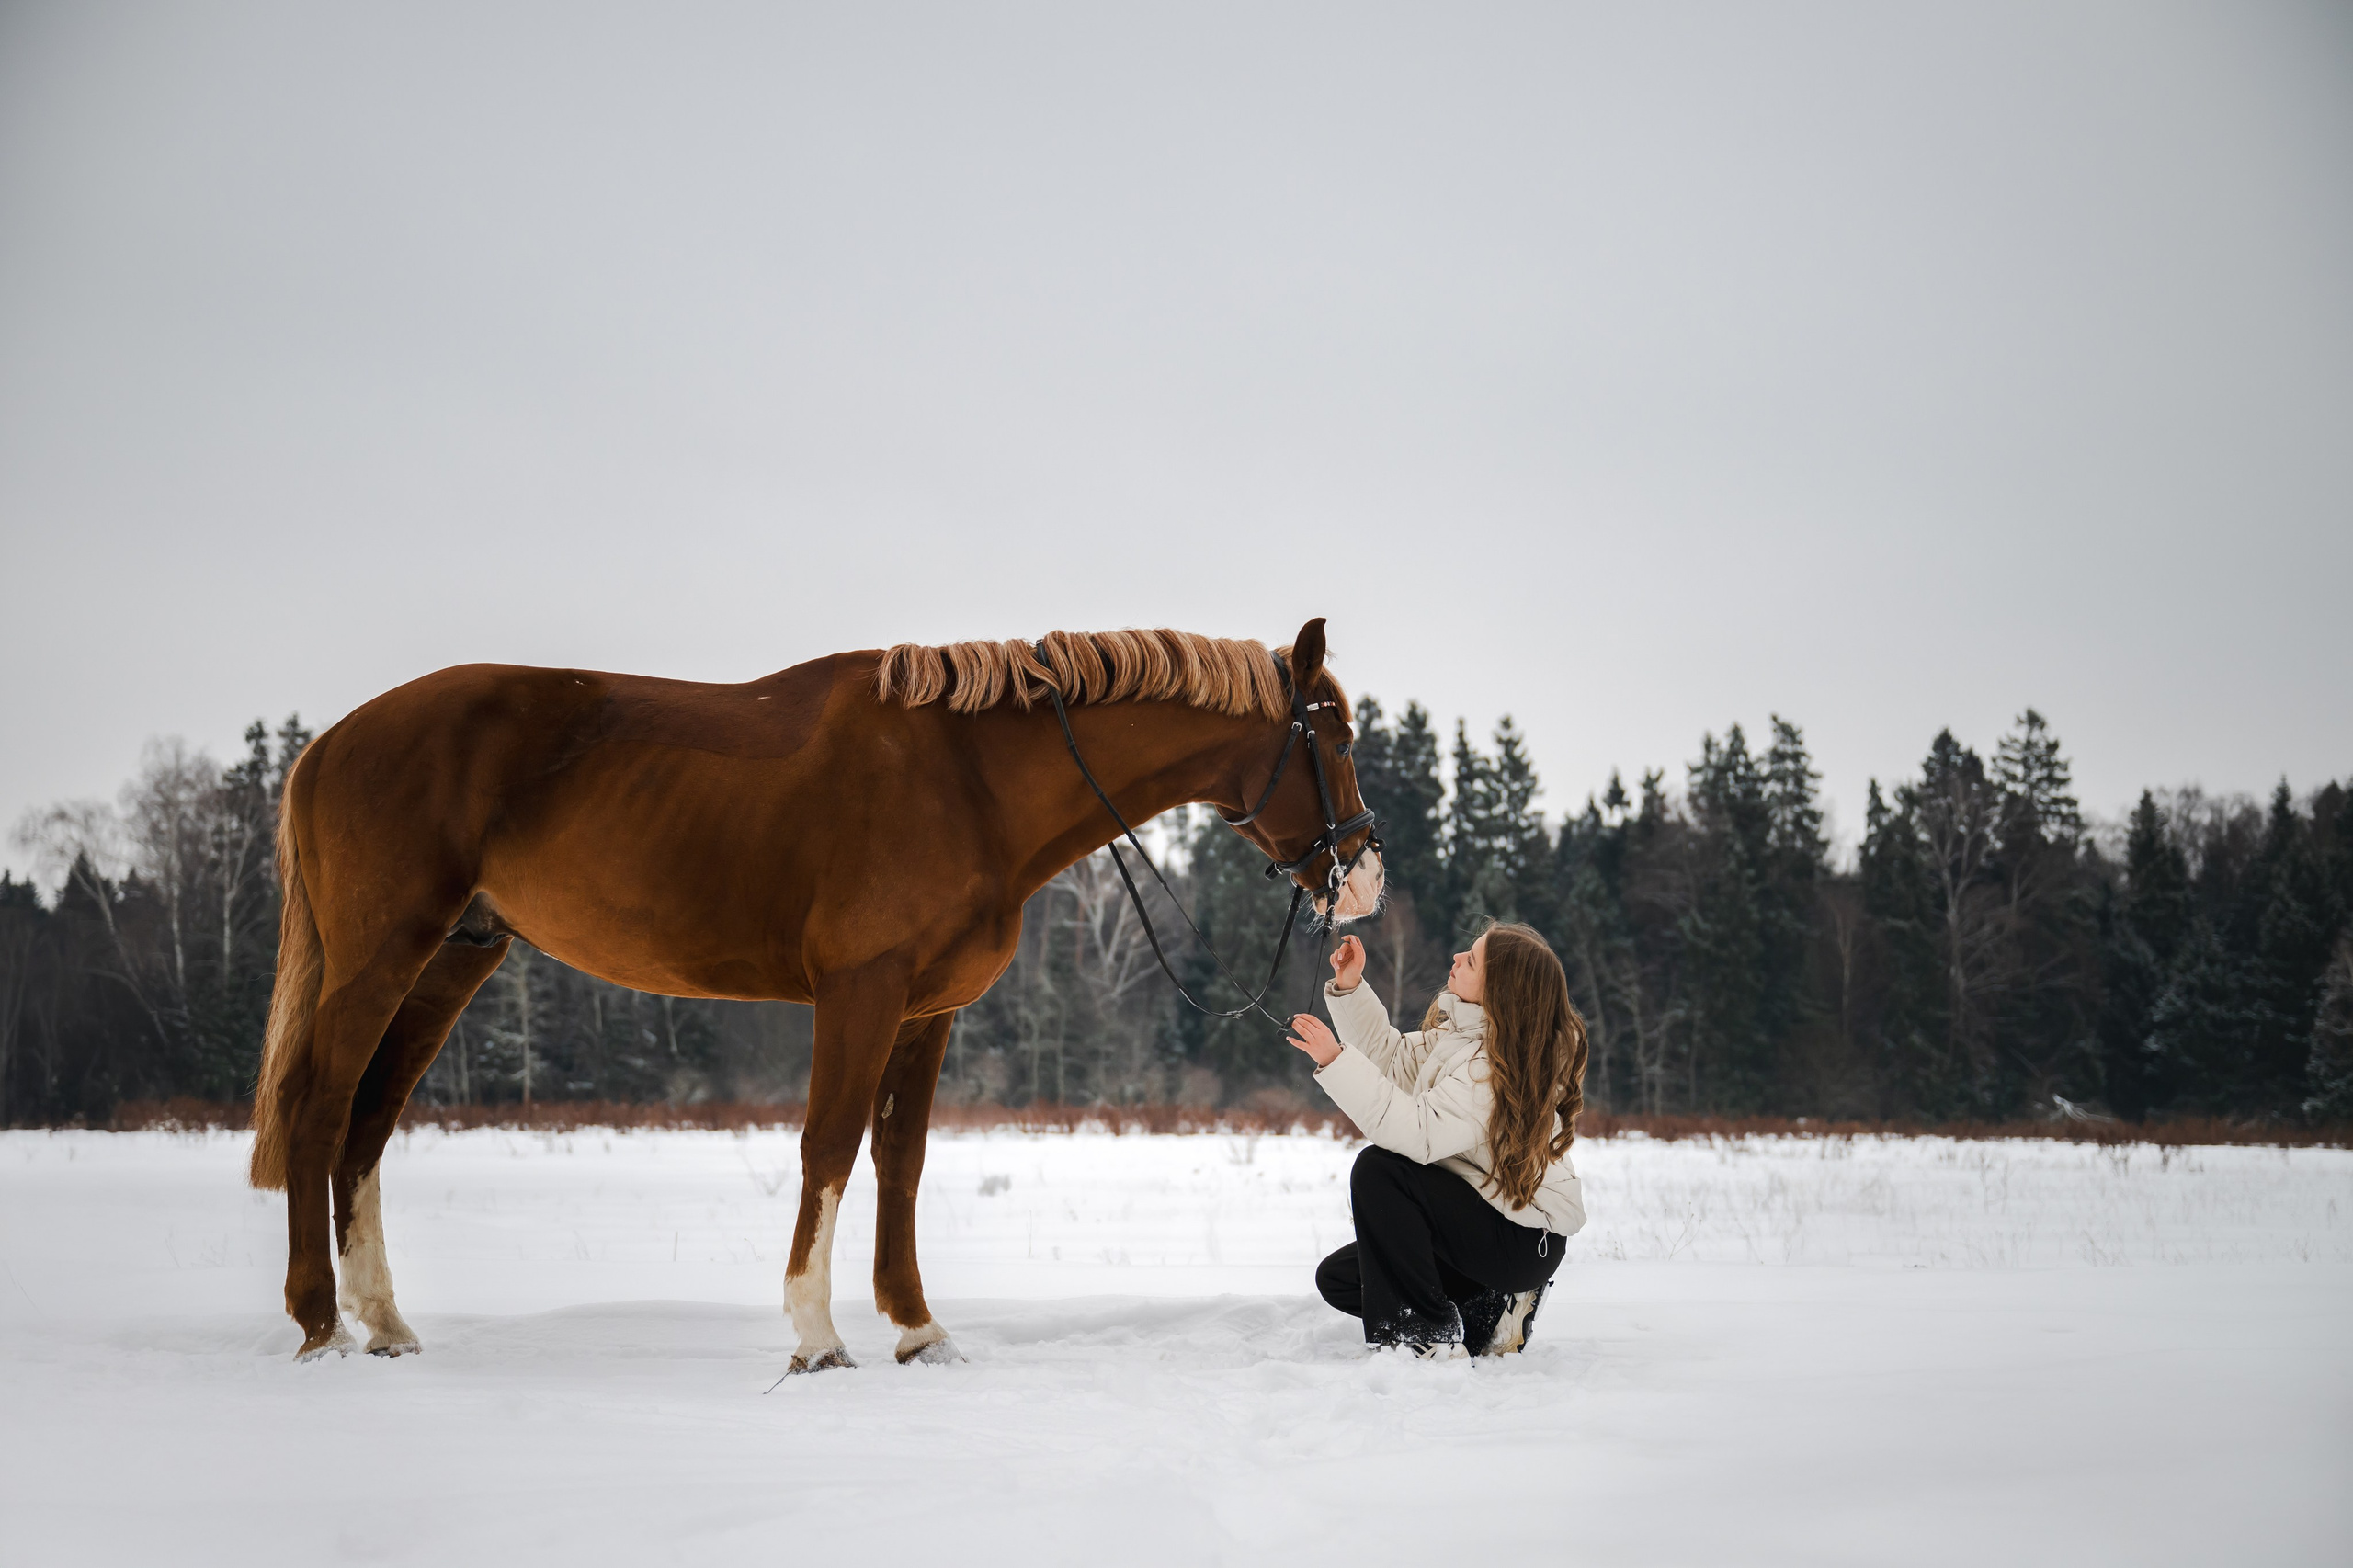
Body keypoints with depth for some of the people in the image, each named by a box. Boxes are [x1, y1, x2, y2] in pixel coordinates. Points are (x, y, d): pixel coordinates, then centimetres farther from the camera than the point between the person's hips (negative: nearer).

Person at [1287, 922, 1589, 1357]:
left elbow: (1417, 1134, -34)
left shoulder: (1500, 1064, -26)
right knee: (1337, 1277, 5)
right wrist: (1350, 989, 6)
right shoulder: (1461, 1031, 3)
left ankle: (1429, 1337, -18)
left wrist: (1336, 1061, -35)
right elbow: (1393, 1060, 17)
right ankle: (1486, 1317, 8)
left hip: (1522, 1240, -10)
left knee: (1378, 1169, -25)